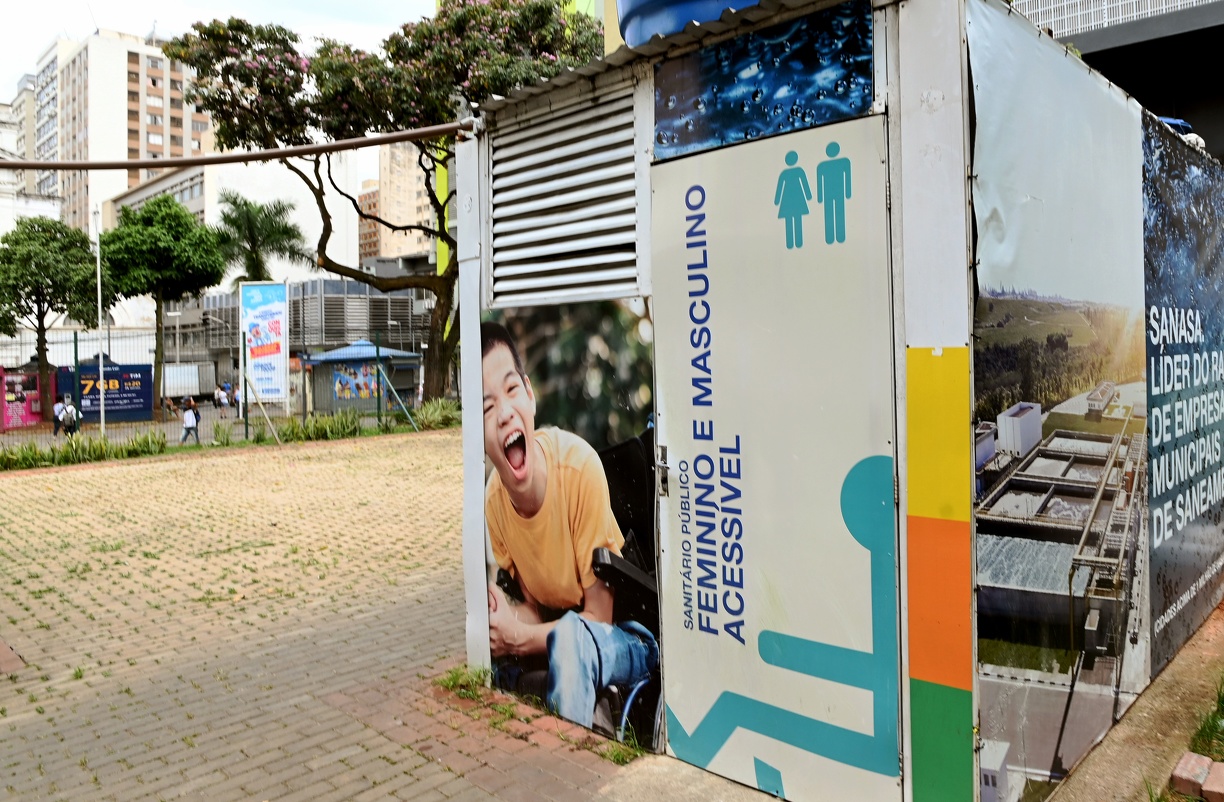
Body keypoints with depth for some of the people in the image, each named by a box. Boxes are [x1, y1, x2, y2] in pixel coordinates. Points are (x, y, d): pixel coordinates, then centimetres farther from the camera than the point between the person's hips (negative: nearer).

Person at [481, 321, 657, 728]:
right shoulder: (493, 502, -12)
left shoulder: (580, 466, -28)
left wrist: (519, 637, -28)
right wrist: (504, 616, -23)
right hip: (561, 633, 6)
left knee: (569, 638, -33)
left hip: (629, 636, -6)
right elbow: (537, 609, -1)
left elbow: (599, 616, -19)